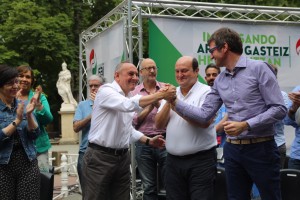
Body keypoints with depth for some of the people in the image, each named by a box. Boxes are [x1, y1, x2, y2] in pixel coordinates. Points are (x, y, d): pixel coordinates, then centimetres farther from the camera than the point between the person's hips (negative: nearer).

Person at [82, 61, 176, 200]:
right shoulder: (106, 90, -12)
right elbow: (129, 105, -32)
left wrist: (148, 141, 9)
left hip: (123, 157, 8)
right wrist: (160, 95, -30)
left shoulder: (128, 98, 13)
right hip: (100, 157, -8)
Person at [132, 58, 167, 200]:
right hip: (144, 143, 1)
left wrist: (159, 105, -15)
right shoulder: (134, 93, 6)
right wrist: (149, 108, -11)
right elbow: (133, 120, 0)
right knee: (149, 187, 10)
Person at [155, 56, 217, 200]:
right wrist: (168, 103, -7)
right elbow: (159, 124, 7)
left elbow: (205, 122, -19)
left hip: (201, 160, -5)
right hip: (173, 160, 6)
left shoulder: (206, 92, -5)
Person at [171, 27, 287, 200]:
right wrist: (175, 101, 0)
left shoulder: (258, 68, -9)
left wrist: (245, 125, -21)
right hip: (233, 150, 6)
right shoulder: (220, 81, 10)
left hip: (261, 148, -6)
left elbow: (279, 109, -14)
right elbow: (205, 114, 8)